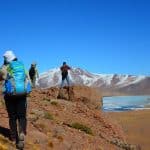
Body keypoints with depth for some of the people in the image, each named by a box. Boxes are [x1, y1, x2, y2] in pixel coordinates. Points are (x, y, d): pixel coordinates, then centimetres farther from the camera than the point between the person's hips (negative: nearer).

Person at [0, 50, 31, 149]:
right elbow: (28, 80, 9)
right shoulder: (22, 67, 9)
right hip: (22, 94, 2)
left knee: (12, 117, 13)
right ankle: (21, 135, -16)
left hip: (10, 94, -2)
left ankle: (14, 137, 23)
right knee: (22, 116, 5)